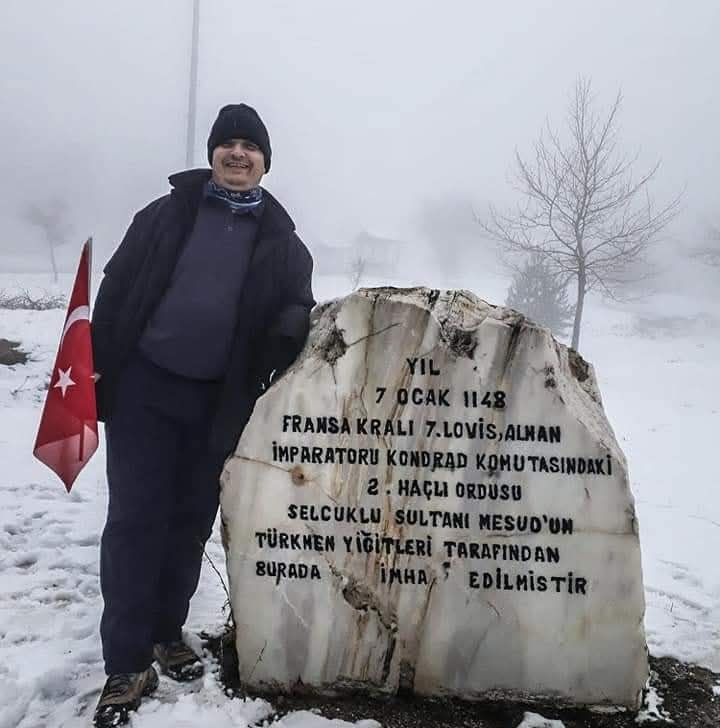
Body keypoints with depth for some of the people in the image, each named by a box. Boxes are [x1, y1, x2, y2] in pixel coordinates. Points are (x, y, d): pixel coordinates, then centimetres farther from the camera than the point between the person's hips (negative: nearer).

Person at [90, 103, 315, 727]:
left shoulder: (279, 237, 5)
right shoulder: (168, 213, 3)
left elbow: (297, 308, 7)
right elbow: (118, 287, 2)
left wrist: (291, 328, -17)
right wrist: (96, 362, -3)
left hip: (218, 397, 2)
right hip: (143, 383, -1)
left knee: (191, 518, 12)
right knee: (135, 517, -1)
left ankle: (167, 632, 32)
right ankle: (128, 665, 10)